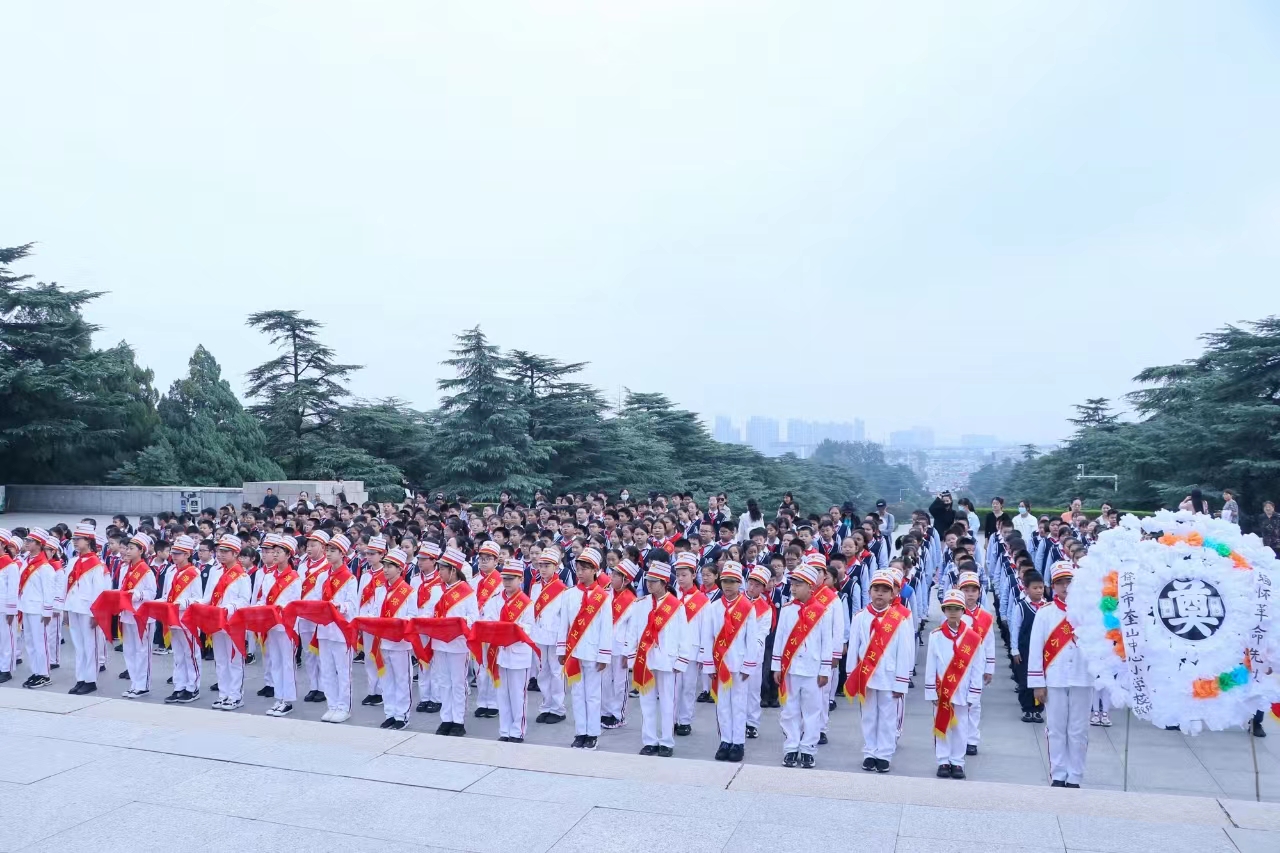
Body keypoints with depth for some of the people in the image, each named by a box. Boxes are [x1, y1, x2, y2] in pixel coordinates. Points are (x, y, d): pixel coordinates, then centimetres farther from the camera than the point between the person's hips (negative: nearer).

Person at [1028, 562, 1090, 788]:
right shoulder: (1045, 612, 0)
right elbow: (1035, 649, 0)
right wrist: (1037, 683, -2)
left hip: (1082, 679, 0)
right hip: (1054, 680, 0)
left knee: (1079, 731, 7)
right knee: (1056, 730, 7)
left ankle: (1074, 778, 18)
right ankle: (1058, 776, 17)